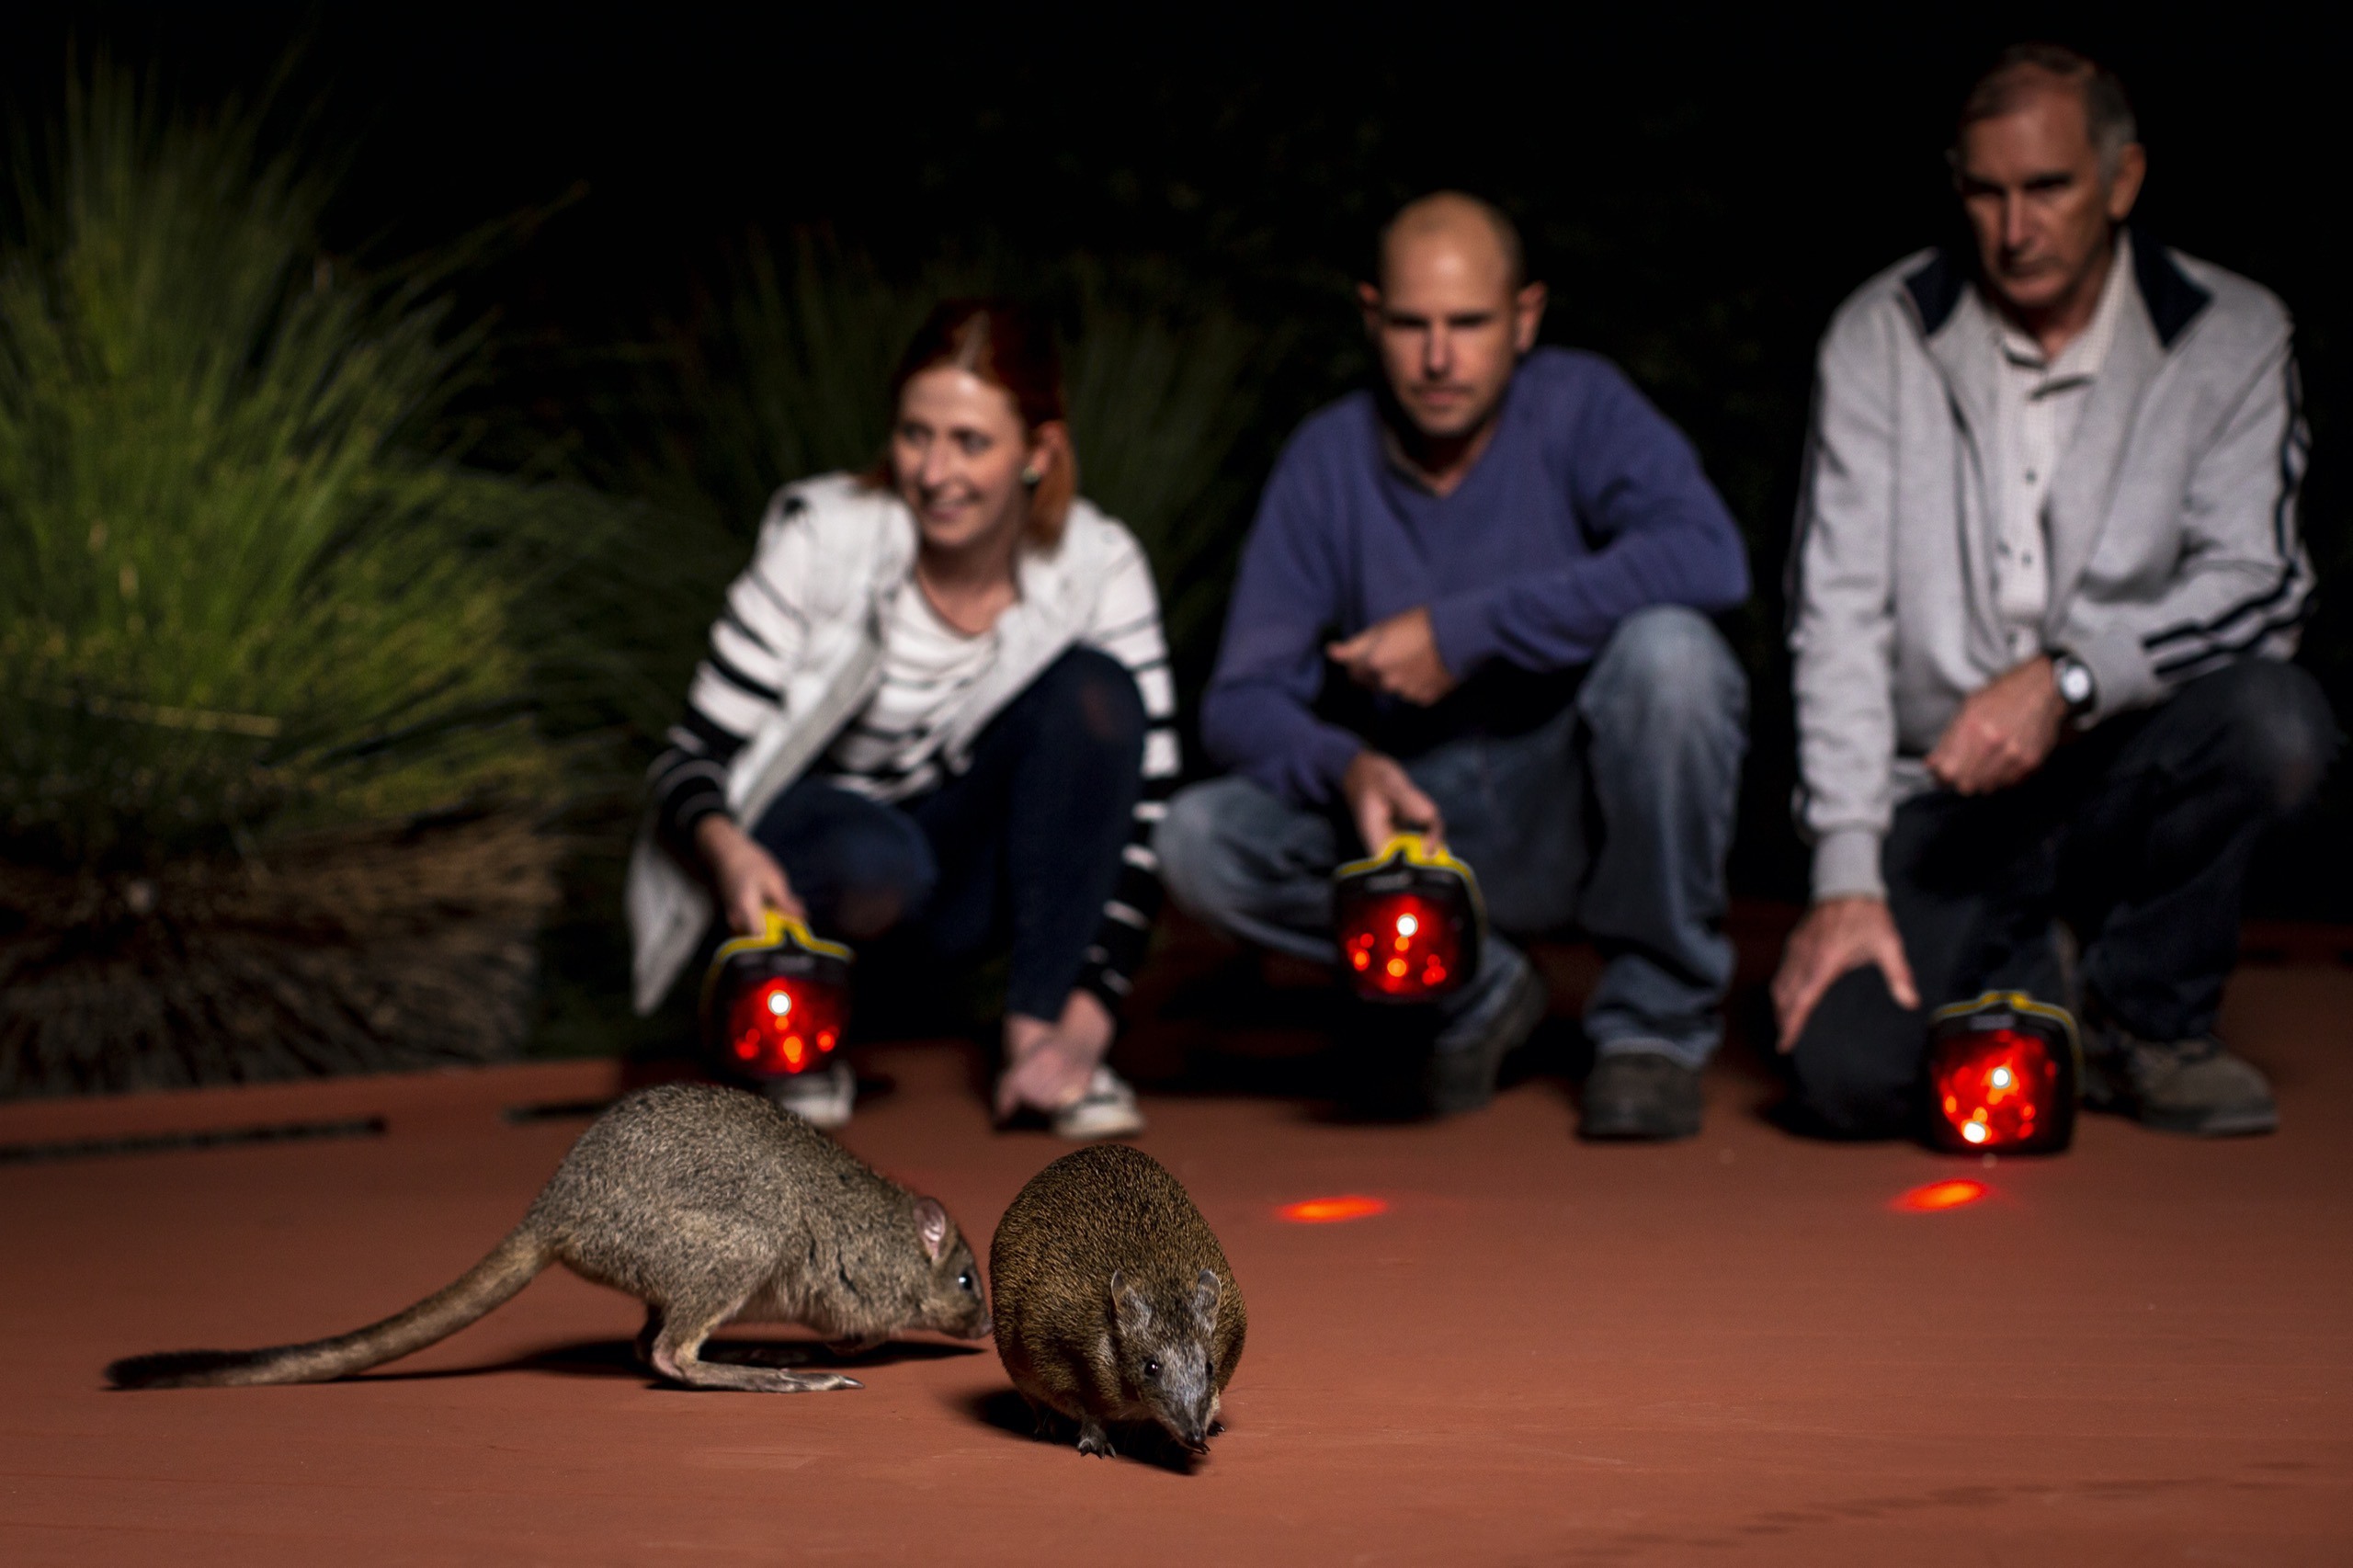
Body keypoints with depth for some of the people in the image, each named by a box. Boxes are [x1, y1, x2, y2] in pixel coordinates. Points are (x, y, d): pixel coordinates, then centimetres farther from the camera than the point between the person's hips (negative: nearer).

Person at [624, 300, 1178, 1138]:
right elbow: (695, 757, -19)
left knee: (1096, 689, -26)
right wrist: (726, 848, -44)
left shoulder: (1098, 564, -15)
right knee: (876, 862, -39)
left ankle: (1038, 1032, -21)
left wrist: (1086, 1021, -29)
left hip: (967, 873, 2)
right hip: (803, 845, -2)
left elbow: (1145, 808, -17)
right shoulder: (821, 537, -20)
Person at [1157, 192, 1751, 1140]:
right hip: (1415, 813, 3)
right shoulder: (1328, 461, -1)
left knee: (1666, 650, -33)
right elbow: (1241, 704, -5)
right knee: (1196, 841, -21)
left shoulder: (1580, 406, -9)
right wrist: (1348, 768, -29)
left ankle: (1655, 1019, -12)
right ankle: (1477, 989, 4)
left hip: (1585, 807, -3)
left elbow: (1708, 557, -29)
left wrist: (1464, 629, -27)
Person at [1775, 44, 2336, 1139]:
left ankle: (2140, 1013, -4)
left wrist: (2068, 678, -29)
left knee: (2277, 718, -32)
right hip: (1940, 801, 0)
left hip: (2120, 780, 1)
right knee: (1846, 1072, -25)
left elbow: (2258, 585, -11)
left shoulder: (2228, 338, -2)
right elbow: (1837, 615, -6)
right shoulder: (1882, 336, -2)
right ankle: (2028, 990, 12)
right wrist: (1846, 876, -15)